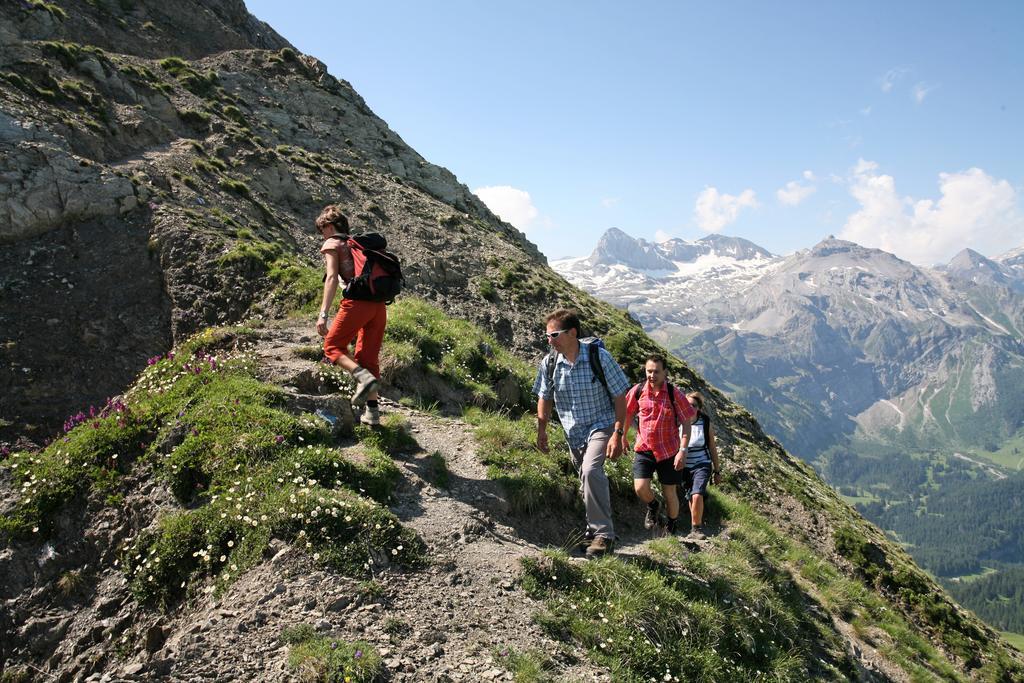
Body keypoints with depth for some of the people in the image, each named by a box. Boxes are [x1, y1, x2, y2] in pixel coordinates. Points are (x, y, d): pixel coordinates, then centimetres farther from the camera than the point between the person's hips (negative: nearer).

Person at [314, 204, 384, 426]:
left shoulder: (331, 244, 5)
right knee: (368, 357, 12)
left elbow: (332, 278, -8)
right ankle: (372, 412, 9)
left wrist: (323, 313, -14)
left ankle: (364, 377, -16)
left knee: (332, 347, 8)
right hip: (379, 304, 7)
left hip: (357, 302, -7)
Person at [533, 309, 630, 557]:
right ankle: (595, 530, 35)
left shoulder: (599, 357, -19)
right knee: (588, 482, 15)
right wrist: (542, 430, 4)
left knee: (590, 471, -27)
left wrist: (617, 433, -18)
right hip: (573, 432, 5)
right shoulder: (549, 362, -8)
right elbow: (544, 397, 8)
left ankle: (603, 534, -18)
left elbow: (620, 397, -13)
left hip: (601, 426, -5)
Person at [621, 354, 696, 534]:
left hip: (669, 451, -1)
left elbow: (686, 423, -8)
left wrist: (683, 450, -15)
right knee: (640, 488, -12)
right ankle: (653, 506, 23)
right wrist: (624, 437, 17)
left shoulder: (674, 394, -11)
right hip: (644, 448, 1)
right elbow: (628, 414, 11)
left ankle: (672, 527, 34)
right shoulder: (637, 391, -6)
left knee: (669, 493, 8)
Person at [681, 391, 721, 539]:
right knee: (691, 499, 10)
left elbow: (712, 448, 3)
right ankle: (698, 526, 29)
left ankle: (696, 529, -5)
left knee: (697, 495, -20)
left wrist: (717, 471, 6)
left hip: (702, 465, -2)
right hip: (684, 467, 2)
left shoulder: (705, 422, -4)